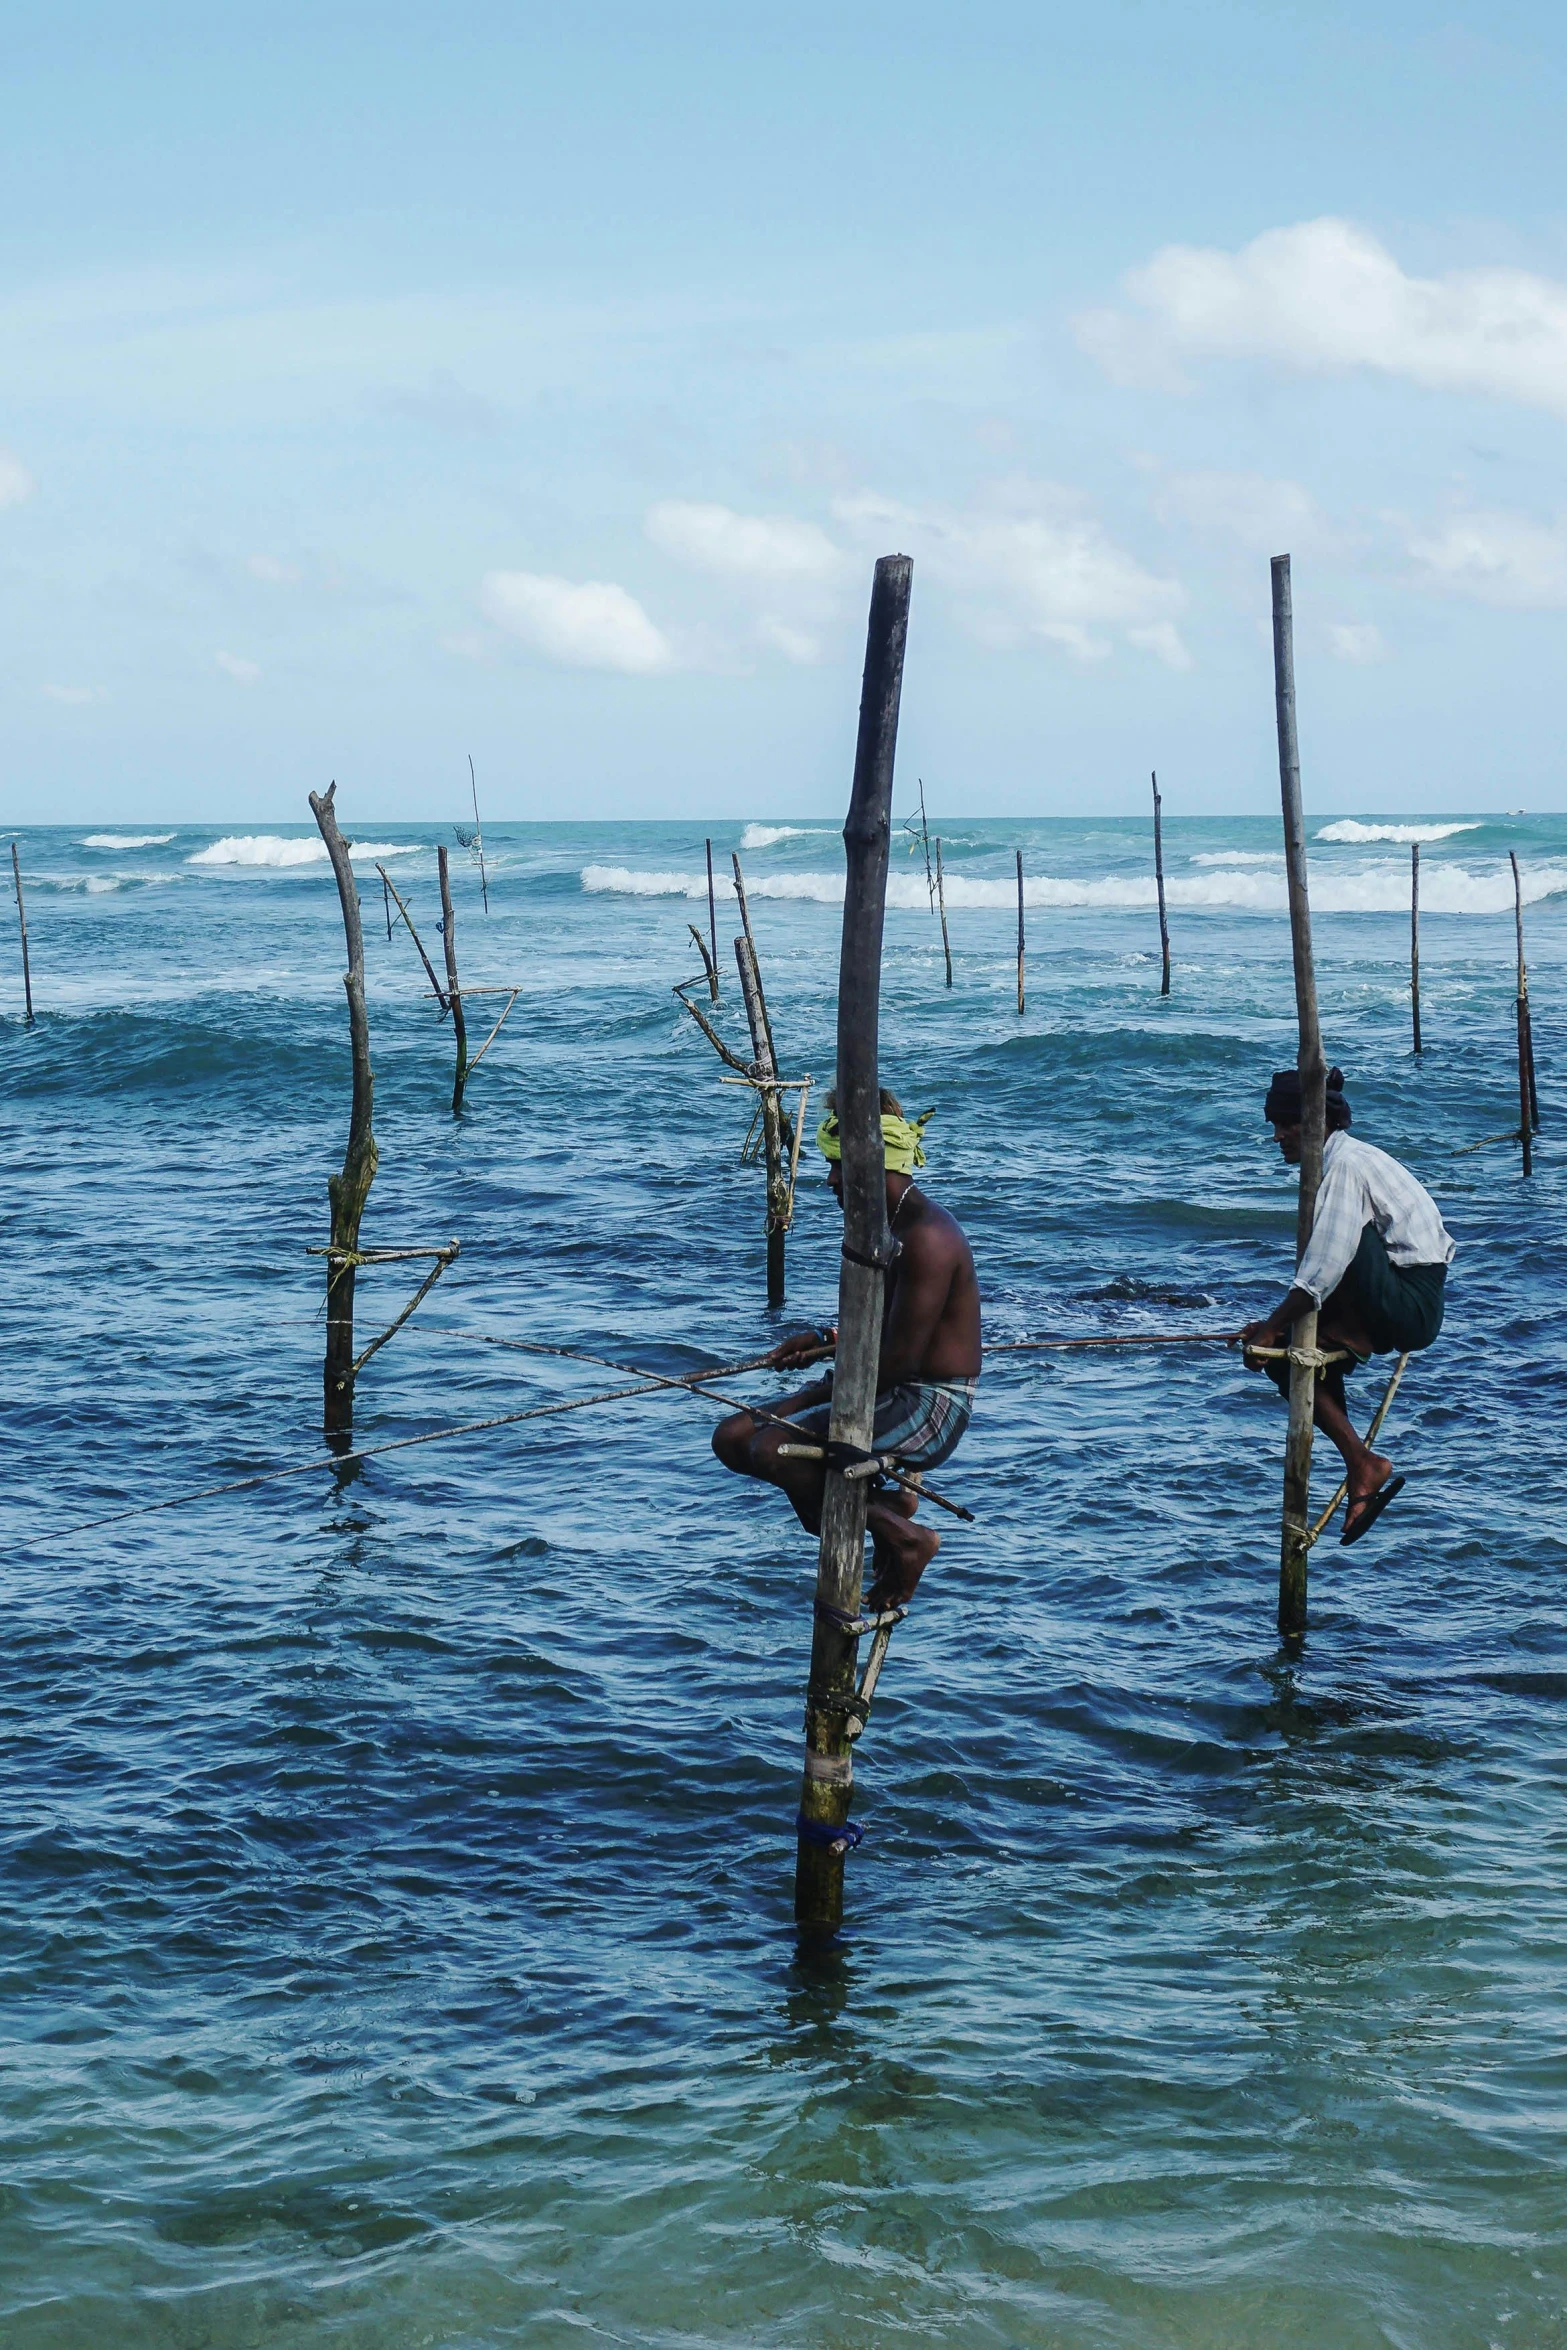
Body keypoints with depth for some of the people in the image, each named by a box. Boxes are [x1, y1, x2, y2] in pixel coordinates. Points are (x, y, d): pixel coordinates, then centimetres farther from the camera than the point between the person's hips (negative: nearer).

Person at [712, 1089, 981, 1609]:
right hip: (895, 1398, 10)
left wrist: (816, 1394, -15)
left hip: (927, 1411, -10)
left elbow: (900, 1360, -24)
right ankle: (883, 1500, 7)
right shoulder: (892, 1225, 12)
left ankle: (904, 1537, -9)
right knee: (732, 1439, 4)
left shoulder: (926, 1238, -21)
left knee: (771, 1448, -27)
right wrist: (825, 1340, 9)